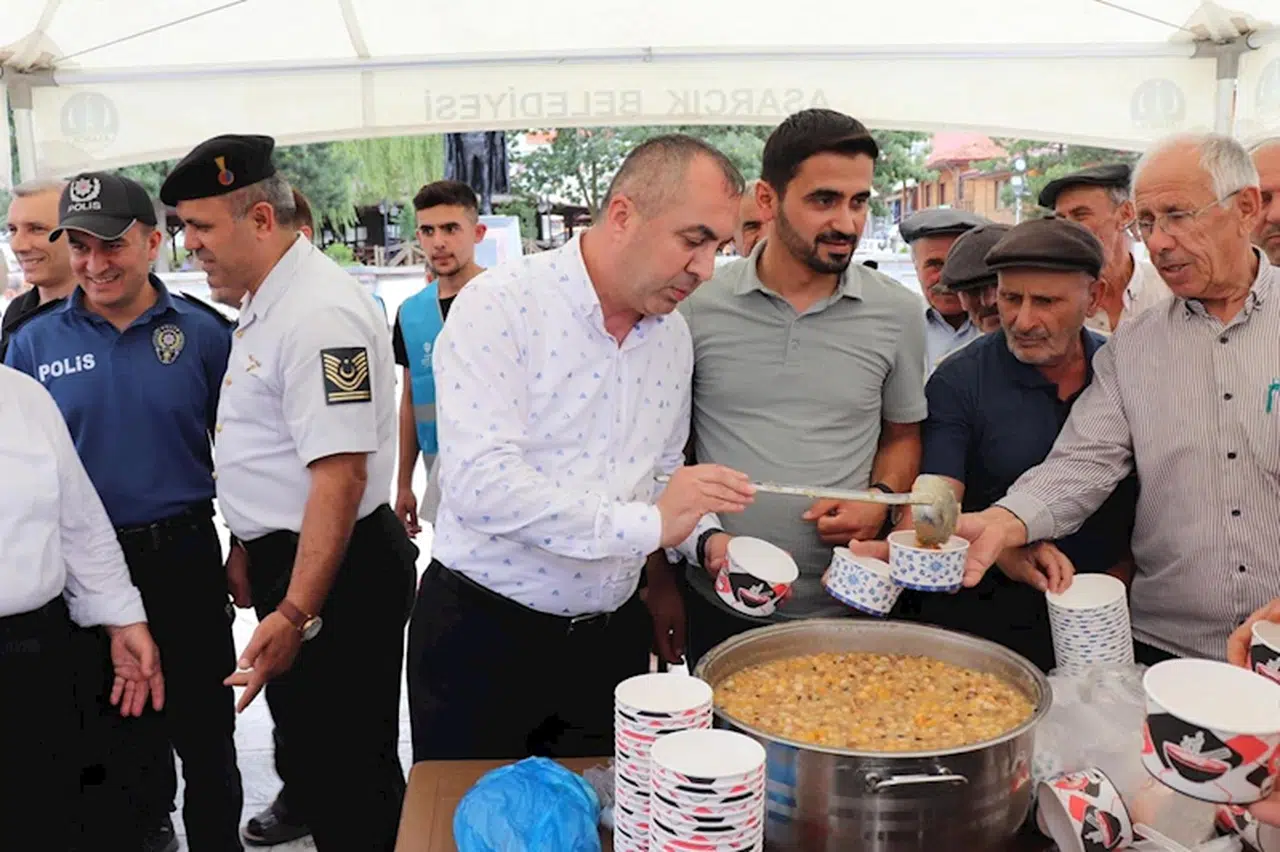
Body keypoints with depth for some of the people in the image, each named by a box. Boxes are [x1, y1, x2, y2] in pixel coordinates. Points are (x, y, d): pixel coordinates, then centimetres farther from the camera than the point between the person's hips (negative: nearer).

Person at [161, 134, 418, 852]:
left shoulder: (320, 313, -23)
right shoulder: (264, 304, 10)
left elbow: (339, 475, -27)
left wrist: (296, 612, -27)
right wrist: (249, 547, 21)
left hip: (336, 571, -10)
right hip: (285, 557, 10)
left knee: (350, 772, 4)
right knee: (306, 745, 23)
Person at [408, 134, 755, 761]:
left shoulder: (673, 334, 5)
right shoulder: (499, 306, -16)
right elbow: (479, 481, -26)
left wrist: (697, 536, -1)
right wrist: (644, 523, -27)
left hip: (611, 636, 6)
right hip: (482, 632, -5)